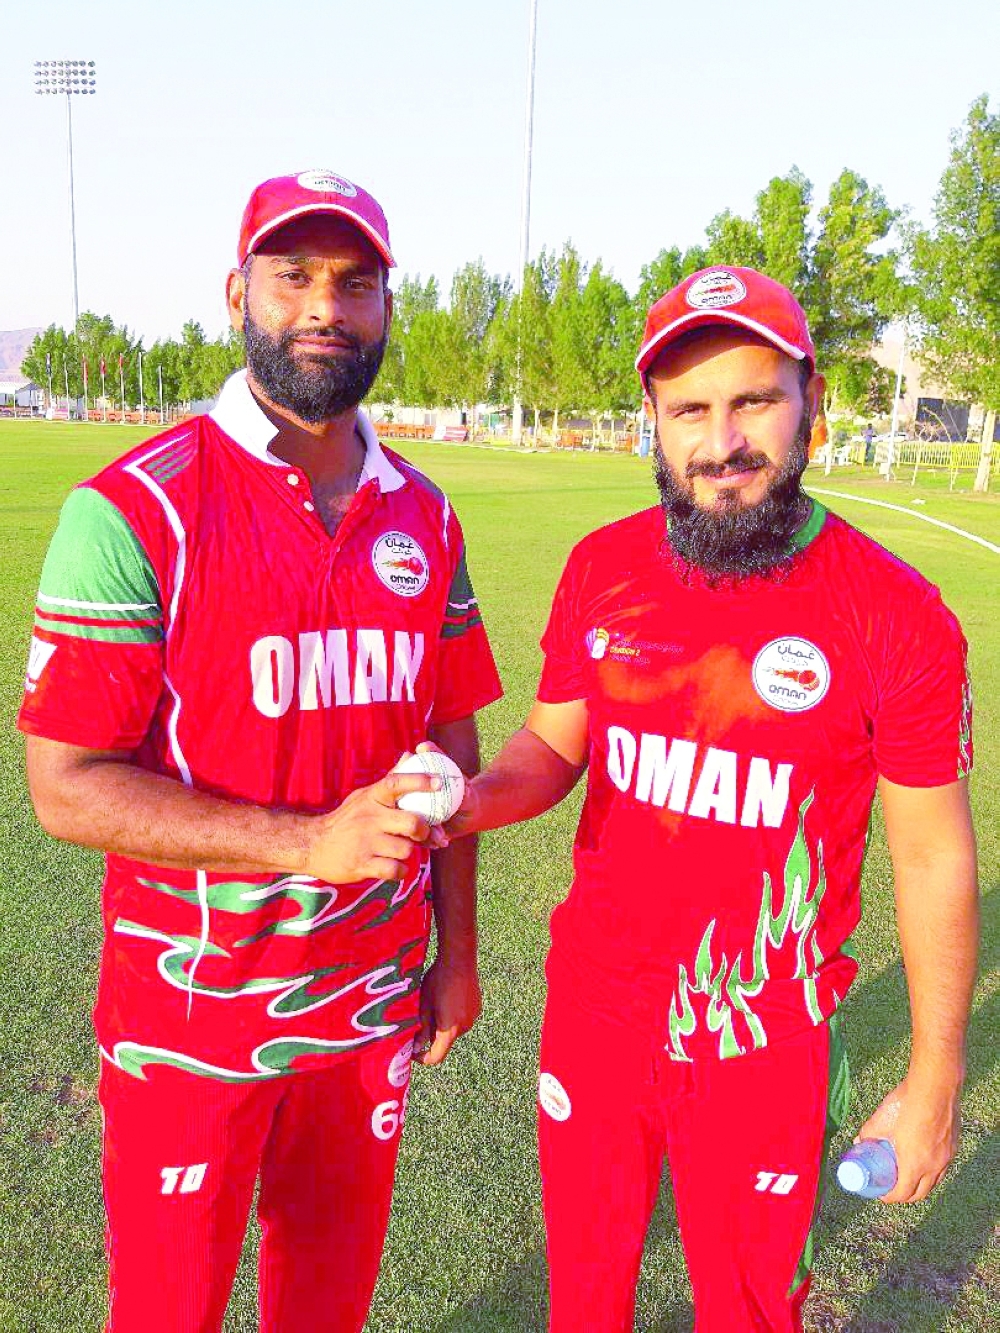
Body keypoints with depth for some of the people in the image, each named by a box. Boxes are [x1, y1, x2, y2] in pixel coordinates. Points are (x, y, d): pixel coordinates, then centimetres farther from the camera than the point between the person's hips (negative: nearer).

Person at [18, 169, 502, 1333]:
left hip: (371, 1006, 4)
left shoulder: (423, 516, 2)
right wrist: (308, 841, -25)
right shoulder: (135, 508, -14)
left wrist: (455, 951, 8)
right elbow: (67, 788, -16)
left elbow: (449, 748, 8)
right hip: (190, 1017, -4)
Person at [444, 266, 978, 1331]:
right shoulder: (602, 568, -5)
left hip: (760, 1050, -2)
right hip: (594, 1014, 3)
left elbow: (933, 857, -8)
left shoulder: (894, 614, -15)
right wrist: (477, 797, -18)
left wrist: (933, 1084, -2)